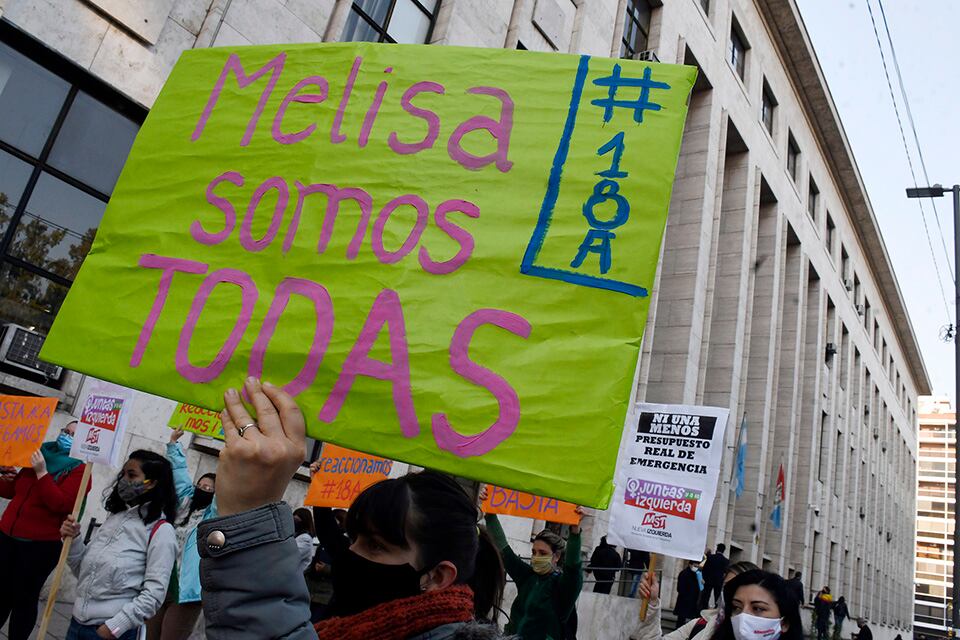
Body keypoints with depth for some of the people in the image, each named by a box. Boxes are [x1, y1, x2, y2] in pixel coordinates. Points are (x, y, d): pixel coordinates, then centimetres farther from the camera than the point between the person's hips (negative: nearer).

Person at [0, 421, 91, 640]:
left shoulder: (80, 471, -6)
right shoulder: (39, 457, 13)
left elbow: (61, 504, -19)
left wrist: (42, 473, -20)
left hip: (40, 545, -5)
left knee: (24, 597, 2)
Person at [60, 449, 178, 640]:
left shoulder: (160, 530, -14)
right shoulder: (115, 517, 6)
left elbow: (154, 592, -16)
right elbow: (83, 572, 10)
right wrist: (73, 540, -4)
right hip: (78, 622, 6)